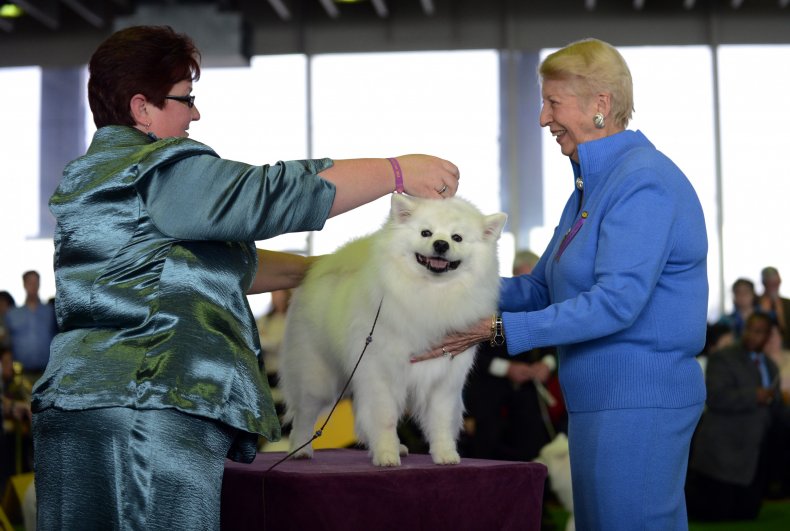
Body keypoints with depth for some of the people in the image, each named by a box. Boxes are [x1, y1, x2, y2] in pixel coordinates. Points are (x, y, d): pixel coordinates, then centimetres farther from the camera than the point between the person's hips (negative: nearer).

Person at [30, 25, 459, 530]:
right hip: (158, 412, -10)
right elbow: (275, 195, -13)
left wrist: (320, 269, 28)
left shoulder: (90, 179, 25)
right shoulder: (160, 171, -7)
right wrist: (399, 171, -5)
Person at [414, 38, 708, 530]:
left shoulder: (645, 181, -15)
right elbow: (542, 288, 15)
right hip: (602, 397, 10)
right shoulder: (593, 184, 17)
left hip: (638, 401, -10)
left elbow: (617, 301, -23)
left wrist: (501, 329, -22)